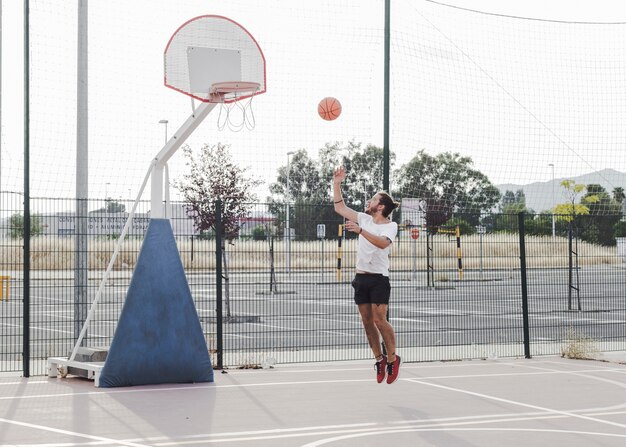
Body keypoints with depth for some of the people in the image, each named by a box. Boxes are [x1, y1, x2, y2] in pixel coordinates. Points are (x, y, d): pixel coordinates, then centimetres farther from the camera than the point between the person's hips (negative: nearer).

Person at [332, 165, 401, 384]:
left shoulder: (390, 226, -7)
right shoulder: (364, 219, 10)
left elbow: (382, 243, -27)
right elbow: (340, 207, 16)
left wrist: (360, 231, -35)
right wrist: (337, 184, 8)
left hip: (378, 278, -6)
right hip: (361, 277, 6)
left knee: (379, 319, -12)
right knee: (367, 321, 4)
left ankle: (392, 358, 2)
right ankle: (379, 359, 13)